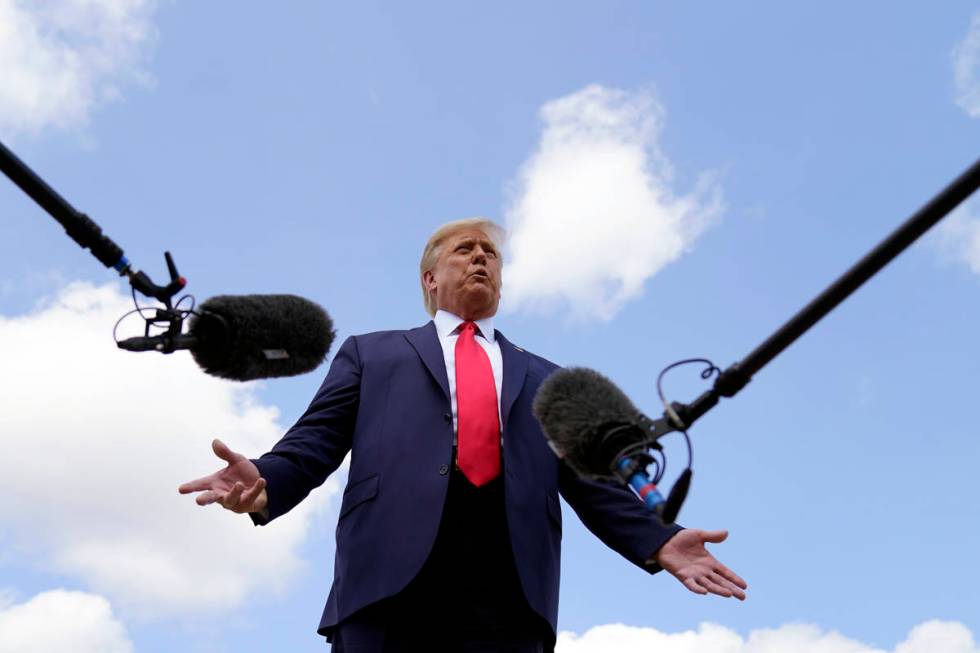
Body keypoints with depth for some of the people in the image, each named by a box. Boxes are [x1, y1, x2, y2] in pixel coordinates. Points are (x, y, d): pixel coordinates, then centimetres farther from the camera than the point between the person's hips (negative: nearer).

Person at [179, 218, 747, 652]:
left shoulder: (545, 379, 28)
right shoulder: (372, 354, 23)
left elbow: (590, 482, 18)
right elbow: (315, 443, 11)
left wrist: (658, 542, 0)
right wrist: (265, 483, -12)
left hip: (507, 597, 2)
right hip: (390, 584, -1)